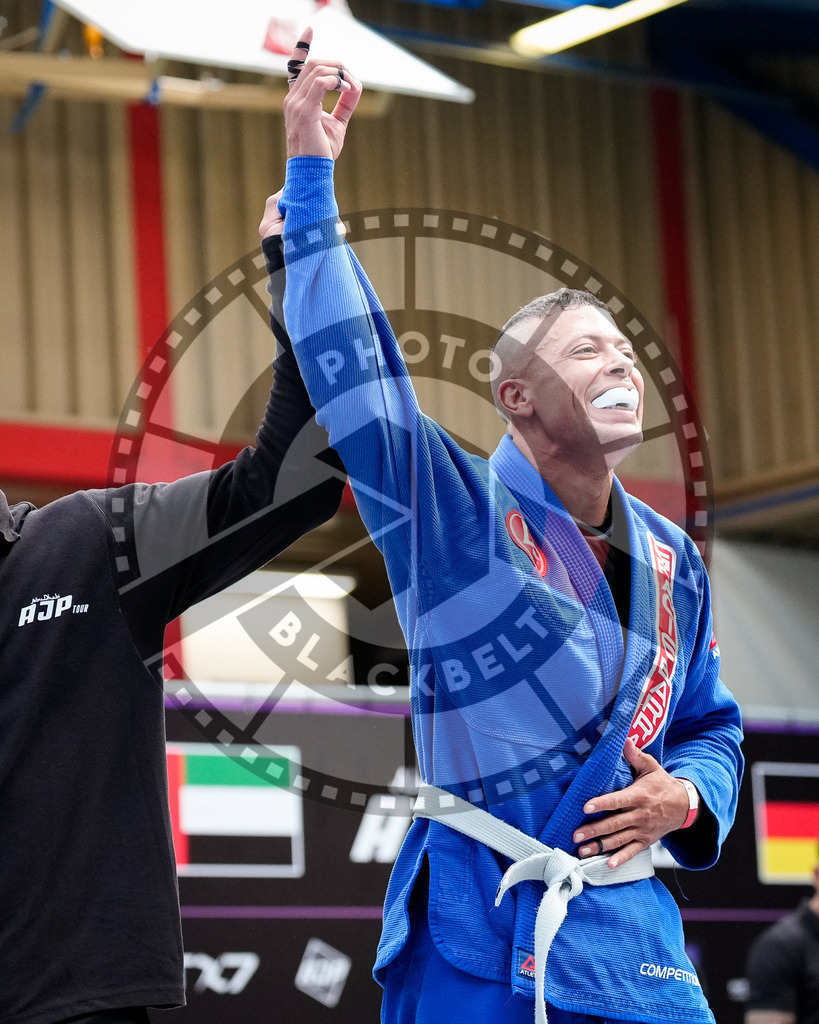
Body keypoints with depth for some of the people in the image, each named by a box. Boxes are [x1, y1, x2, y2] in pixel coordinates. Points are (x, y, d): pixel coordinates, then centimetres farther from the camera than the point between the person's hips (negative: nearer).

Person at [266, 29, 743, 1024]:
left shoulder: (670, 559, 10)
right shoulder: (459, 513, -5)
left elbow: (712, 725, 22)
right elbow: (349, 364, -15)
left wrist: (686, 797, -1)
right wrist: (311, 174, -18)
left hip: (624, 936, 4)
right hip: (471, 940, -4)